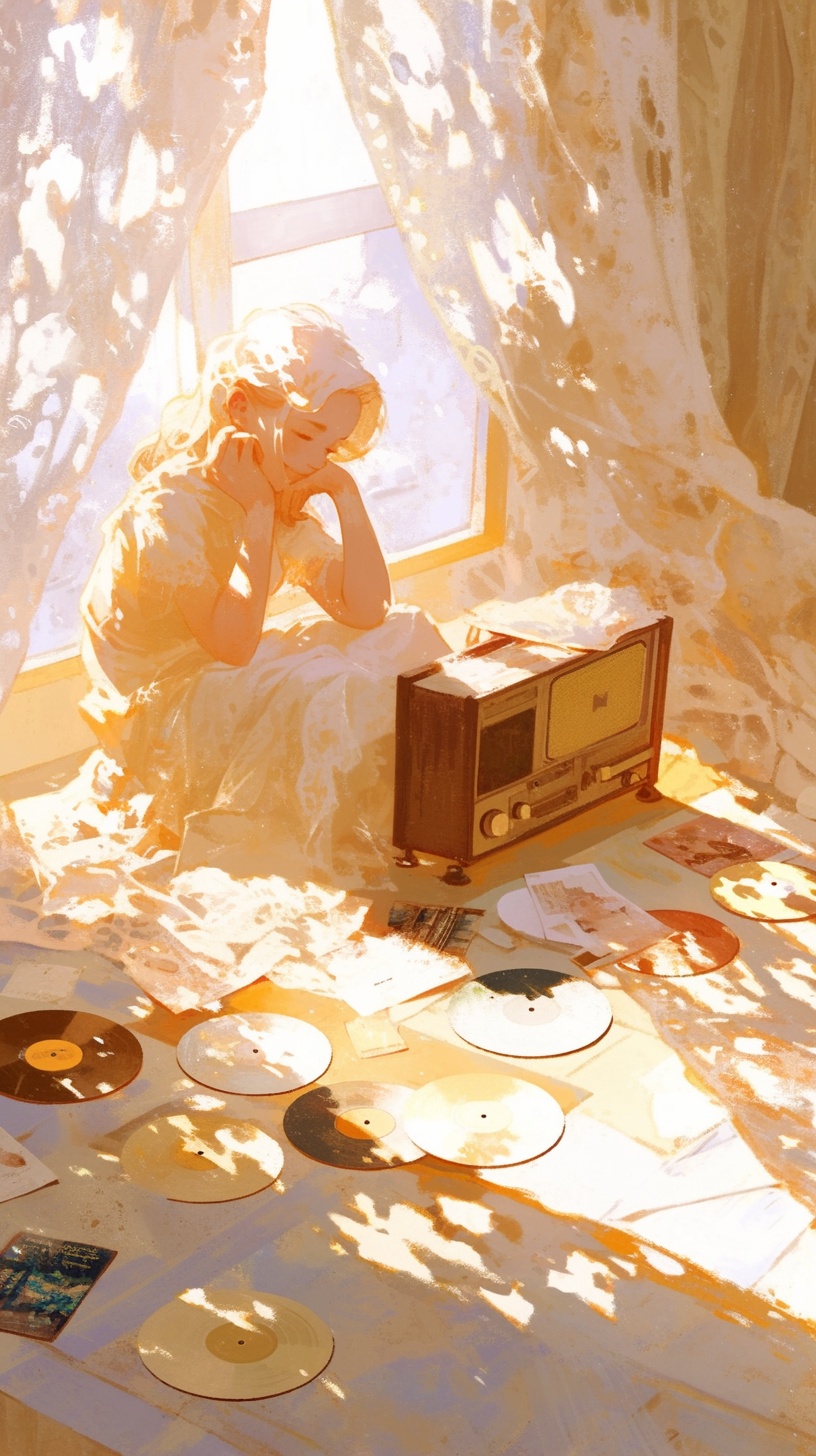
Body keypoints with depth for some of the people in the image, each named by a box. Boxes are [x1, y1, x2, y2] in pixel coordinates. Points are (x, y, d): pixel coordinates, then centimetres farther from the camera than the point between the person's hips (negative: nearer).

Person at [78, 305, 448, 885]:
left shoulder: (283, 498, 2)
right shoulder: (170, 507, -24)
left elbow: (367, 611, 0)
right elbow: (232, 644, -29)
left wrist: (347, 494, -10)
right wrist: (257, 515, -27)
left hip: (233, 686, 9)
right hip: (157, 718, -9)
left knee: (404, 635, 1)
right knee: (326, 697, -32)